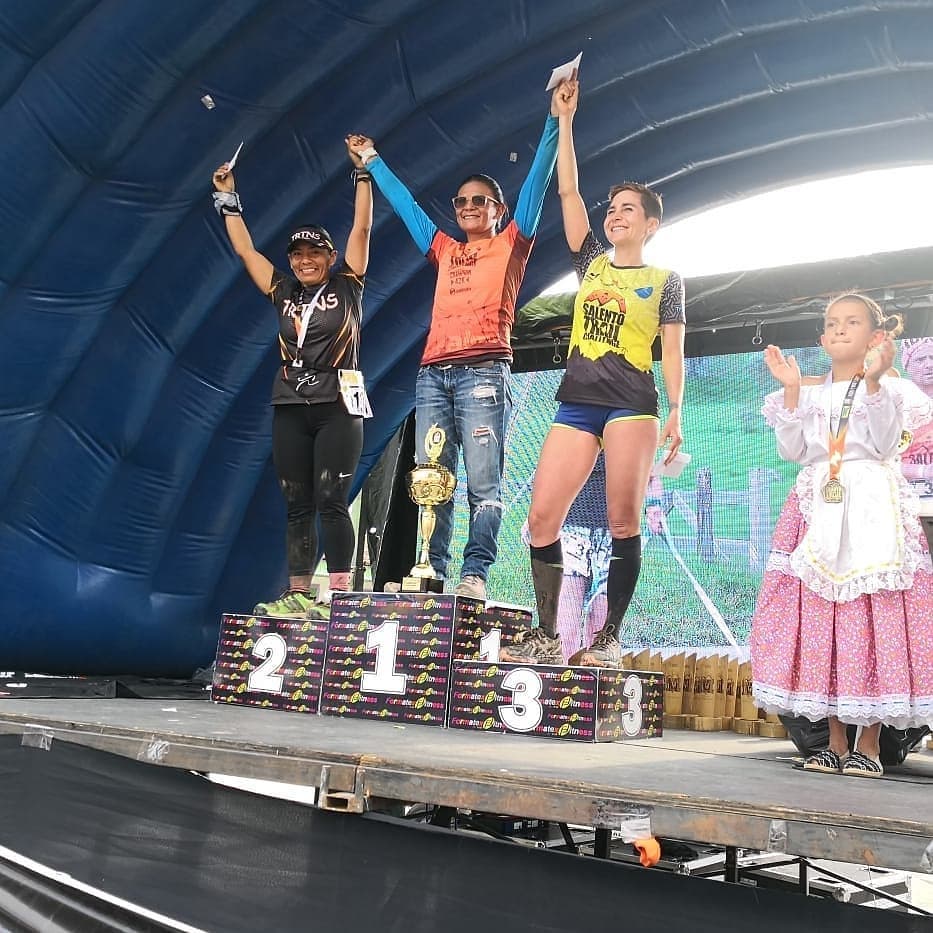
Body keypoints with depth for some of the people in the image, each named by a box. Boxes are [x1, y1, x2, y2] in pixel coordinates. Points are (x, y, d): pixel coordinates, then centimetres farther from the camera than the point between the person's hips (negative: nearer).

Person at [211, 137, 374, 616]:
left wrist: (362, 172, -2)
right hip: (291, 408, 5)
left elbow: (362, 227, 0)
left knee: (330, 502, -10)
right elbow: (244, 248, 19)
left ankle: (340, 597, -8)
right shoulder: (284, 292, 14)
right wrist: (227, 198, 20)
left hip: (337, 405, -5)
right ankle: (298, 596, 9)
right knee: (297, 506, 5)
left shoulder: (346, 286, 5)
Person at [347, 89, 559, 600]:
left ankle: (475, 574, -13)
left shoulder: (510, 244, 15)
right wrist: (373, 161, 43)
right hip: (433, 373, 5)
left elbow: (536, 183, 9)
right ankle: (429, 574, -1)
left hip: (484, 370, -5)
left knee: (483, 480, -11)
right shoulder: (444, 250, 27)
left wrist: (554, 122, 4)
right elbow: (405, 203, 36)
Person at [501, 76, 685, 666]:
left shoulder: (665, 280, 10)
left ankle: (608, 639, -1)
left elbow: (673, 351, 3)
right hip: (577, 403, 4)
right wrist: (564, 119, 12)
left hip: (632, 405, -4)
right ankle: (547, 638, 2)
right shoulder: (591, 263, 18)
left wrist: (676, 412, -9)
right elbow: (568, 191, 14)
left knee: (623, 523, -9)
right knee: (542, 518, -6)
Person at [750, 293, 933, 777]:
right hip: (817, 508, 3)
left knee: (874, 617, -9)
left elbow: (885, 444, -8)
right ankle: (835, 742, 7)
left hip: (872, 508, -3)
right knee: (817, 617, -2)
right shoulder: (810, 391, 15)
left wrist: (873, 382, -14)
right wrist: (792, 391, -2)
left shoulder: (890, 388, 7)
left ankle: (869, 743, 0)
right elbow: (793, 451, 4)